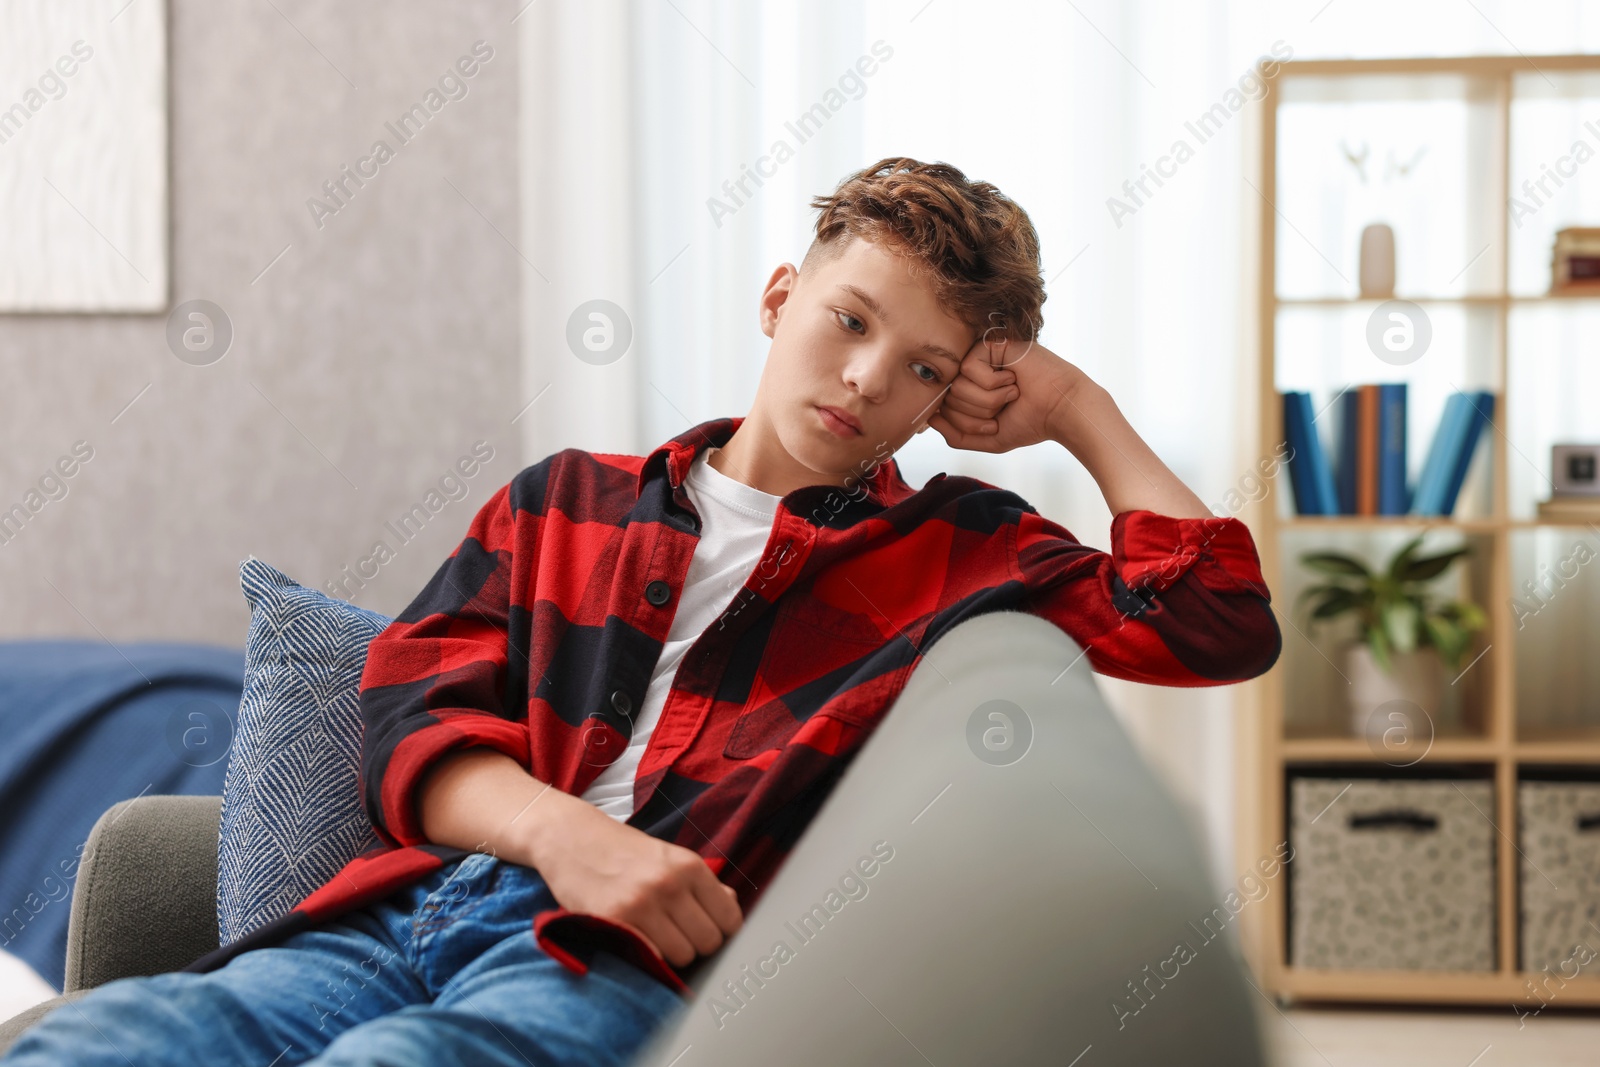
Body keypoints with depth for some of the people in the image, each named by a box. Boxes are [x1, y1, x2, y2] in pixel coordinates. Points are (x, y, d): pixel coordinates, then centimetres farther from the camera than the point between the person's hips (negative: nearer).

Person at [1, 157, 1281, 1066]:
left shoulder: (957, 549, 21)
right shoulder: (563, 503, 26)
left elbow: (1221, 625, 10)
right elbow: (410, 716, 13)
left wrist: (1081, 411, 19)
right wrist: (560, 833, -8)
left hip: (636, 961, -3)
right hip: (399, 910, 3)